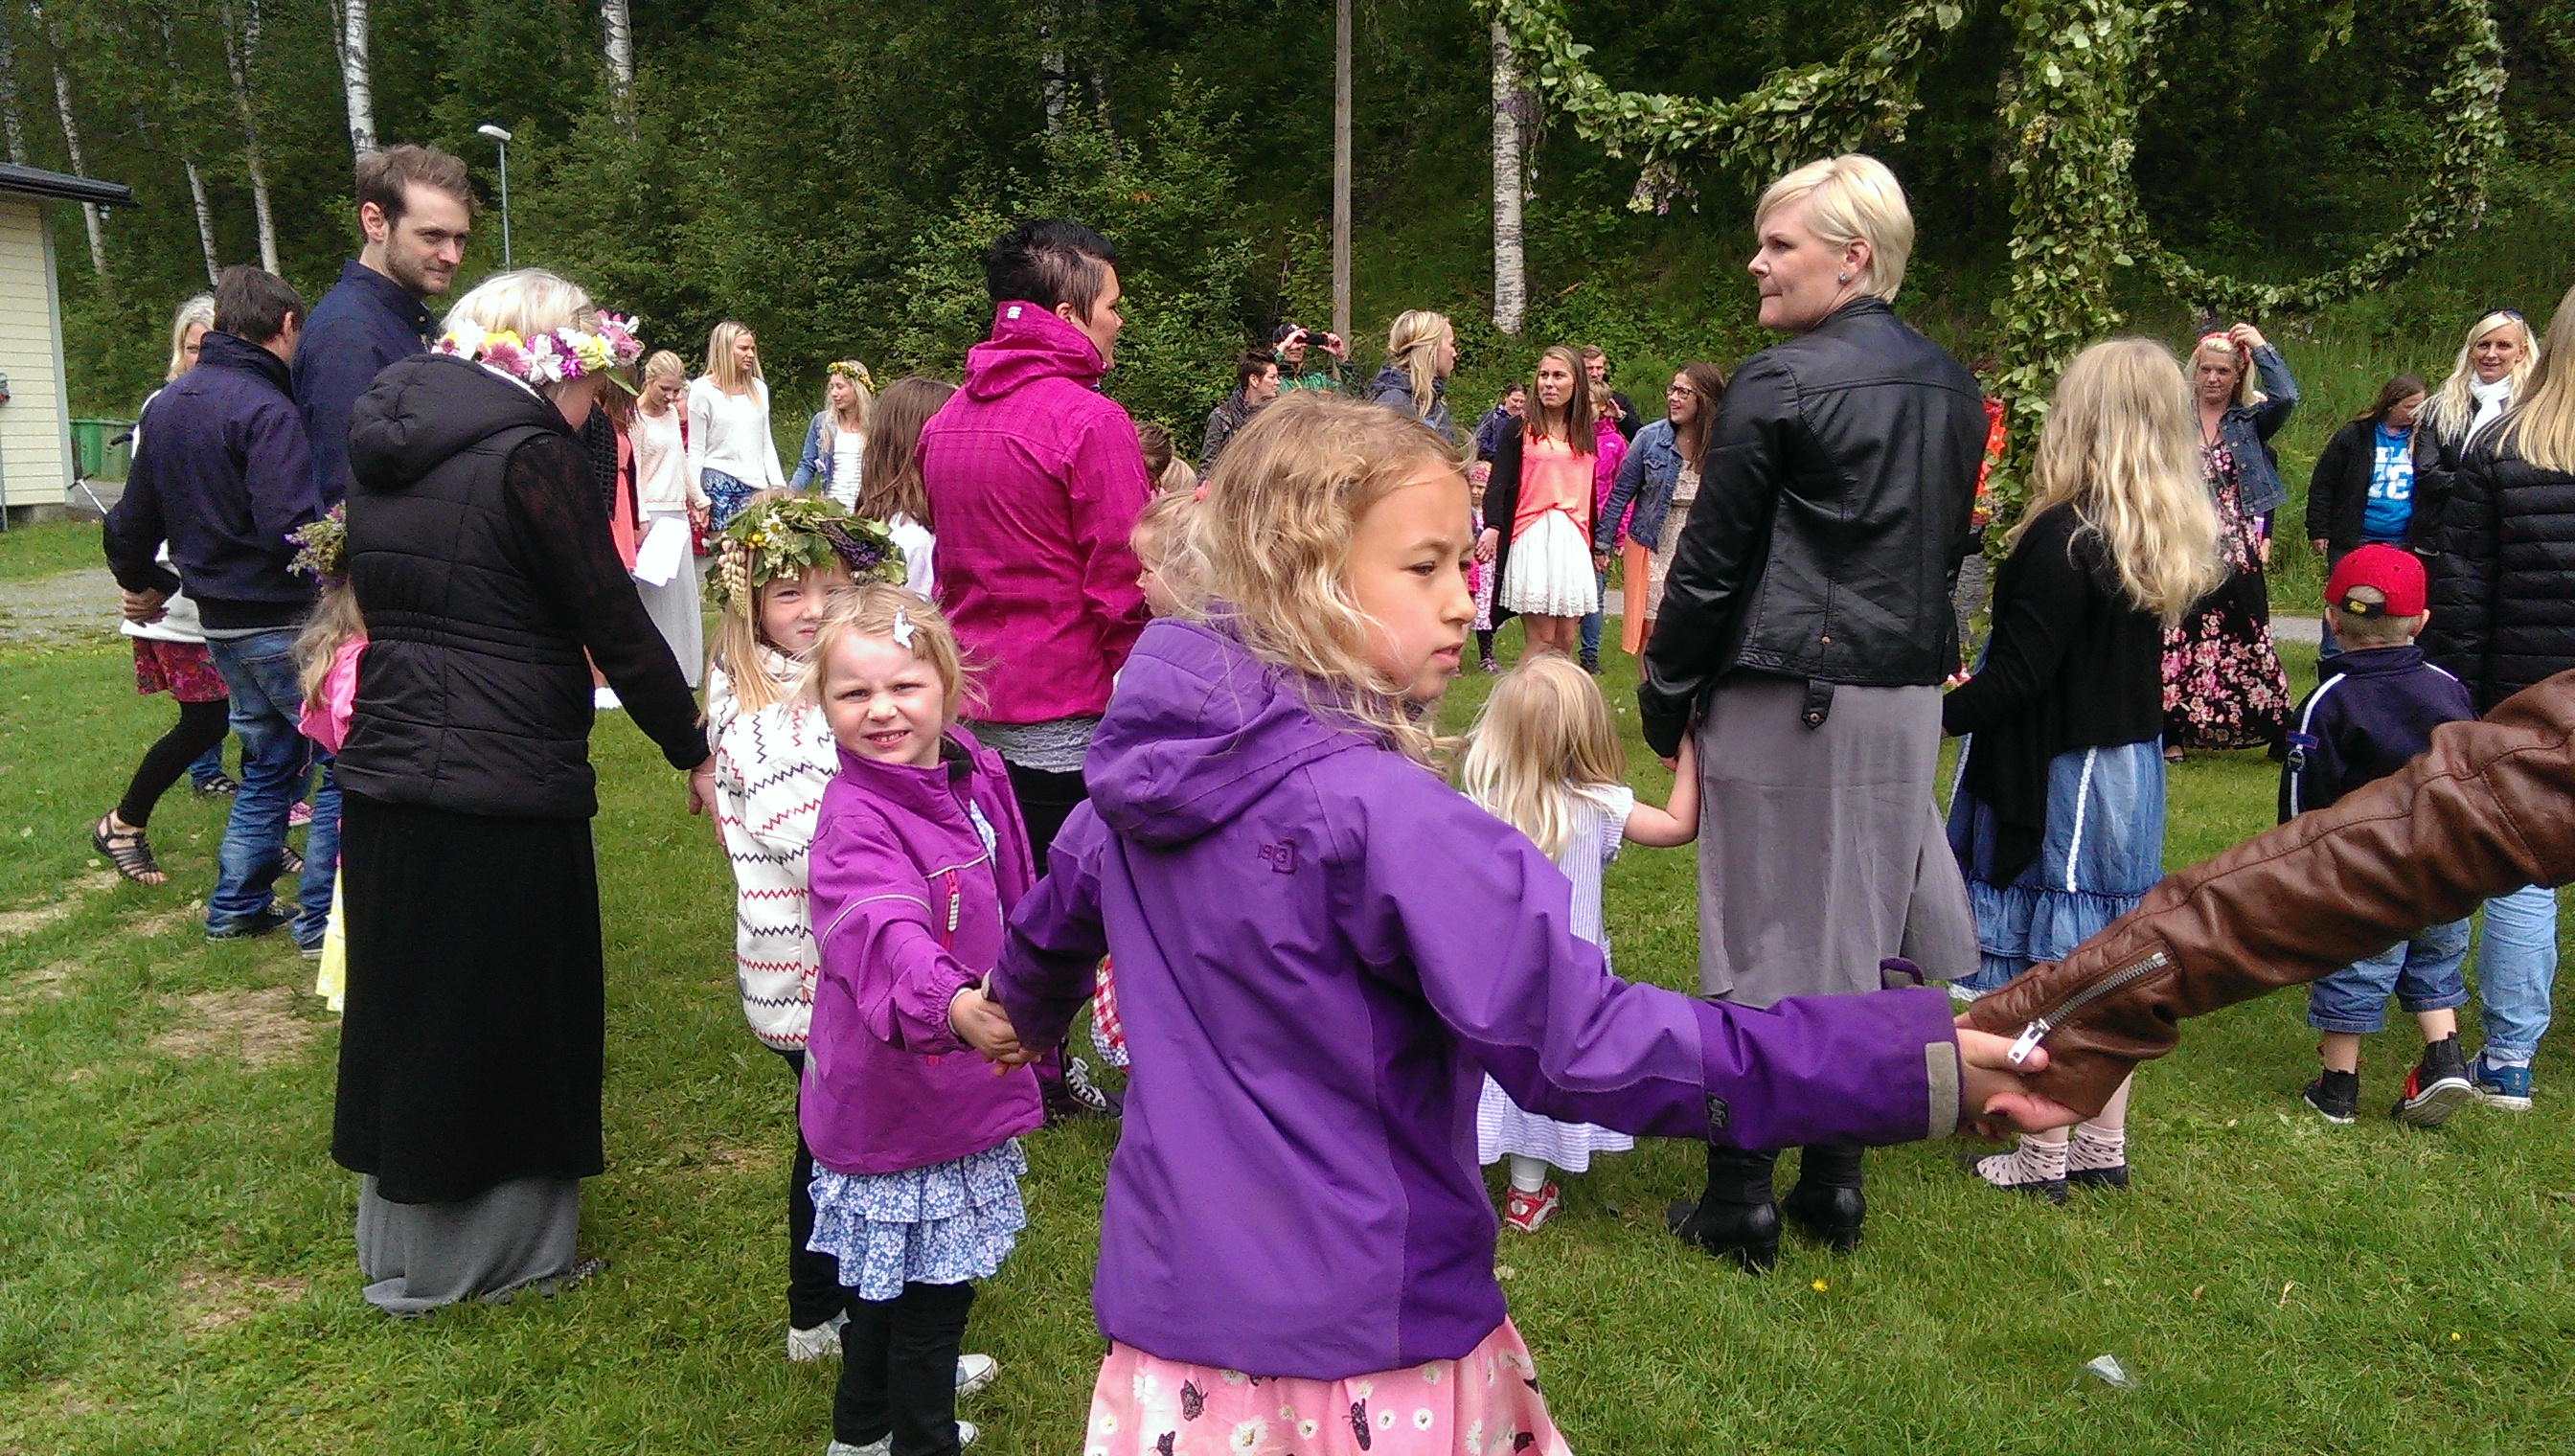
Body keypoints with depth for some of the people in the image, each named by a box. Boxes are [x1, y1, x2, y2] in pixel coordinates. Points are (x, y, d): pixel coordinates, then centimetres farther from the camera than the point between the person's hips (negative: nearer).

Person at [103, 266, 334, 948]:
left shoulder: (166, 405, 10)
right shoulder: (265, 410, -18)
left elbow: (133, 517, 21)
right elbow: (292, 527, -30)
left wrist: (142, 582, 36)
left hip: (220, 622, 9)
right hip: (284, 622, -9)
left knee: (269, 762, 22)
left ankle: (235, 907, 27)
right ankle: (321, 918, 3)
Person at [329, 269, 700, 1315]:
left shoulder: (384, 448, 11)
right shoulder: (531, 455, -13)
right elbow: (615, 625, -12)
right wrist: (695, 754, -3)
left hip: (384, 771, 8)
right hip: (504, 787, -8)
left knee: (404, 1010, 19)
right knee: (515, 1016, 9)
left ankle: (402, 1249, 35)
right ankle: (501, 1247, 24)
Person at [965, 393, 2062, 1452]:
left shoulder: (1142, 761, -1)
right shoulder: (1382, 817, -26)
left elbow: (1059, 907, 19)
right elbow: (1582, 1046, -30)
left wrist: (1018, 1009, 43)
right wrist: (1914, 1066, -29)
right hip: (1363, 1354, -6)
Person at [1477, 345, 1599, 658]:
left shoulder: (1588, 436, 16)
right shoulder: (1520, 431, 2)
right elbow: (1498, 483, -7)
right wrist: (1493, 526, -24)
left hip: (1574, 540, 5)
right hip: (1532, 538, -4)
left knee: (1565, 639, 2)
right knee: (1542, 639, -10)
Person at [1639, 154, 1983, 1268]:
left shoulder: (1777, 384, -13)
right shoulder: (1950, 388, 10)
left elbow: (1711, 560, -10)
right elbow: (1949, 543, 17)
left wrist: (1663, 693, 0)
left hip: (1784, 695, -7)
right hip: (1907, 693, 7)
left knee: (1762, 939, 2)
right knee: (1857, 930, 14)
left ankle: (1739, 1197, 11)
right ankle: (1835, 1181, 23)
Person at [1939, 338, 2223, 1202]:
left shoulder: (2064, 538, -20)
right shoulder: (2168, 537, 5)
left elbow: (2018, 677, -21)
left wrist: (1941, 717, -9)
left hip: (2057, 777, -8)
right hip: (2132, 769, 8)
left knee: (2045, 966, 2)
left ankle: (2043, 1160, 13)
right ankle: (2103, 1148, 27)